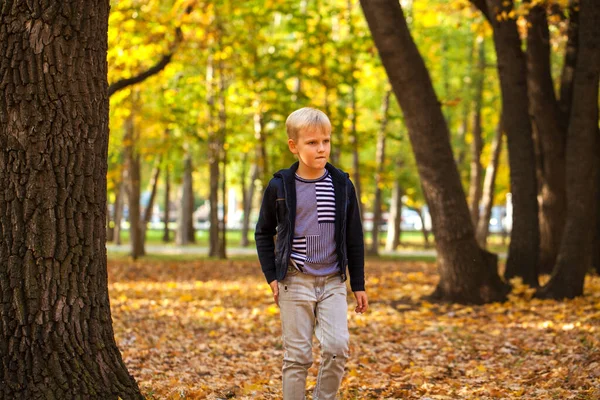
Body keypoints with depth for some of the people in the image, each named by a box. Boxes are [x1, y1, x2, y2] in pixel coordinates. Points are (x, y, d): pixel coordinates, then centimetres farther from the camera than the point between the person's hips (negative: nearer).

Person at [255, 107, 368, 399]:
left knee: (337, 347, -12)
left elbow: (354, 238, 8)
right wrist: (271, 276, 0)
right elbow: (264, 233, 9)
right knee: (297, 356, 1)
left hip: (333, 282, 1)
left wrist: (358, 284, 7)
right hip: (295, 283, -1)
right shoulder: (280, 186, -2)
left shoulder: (342, 185, 2)